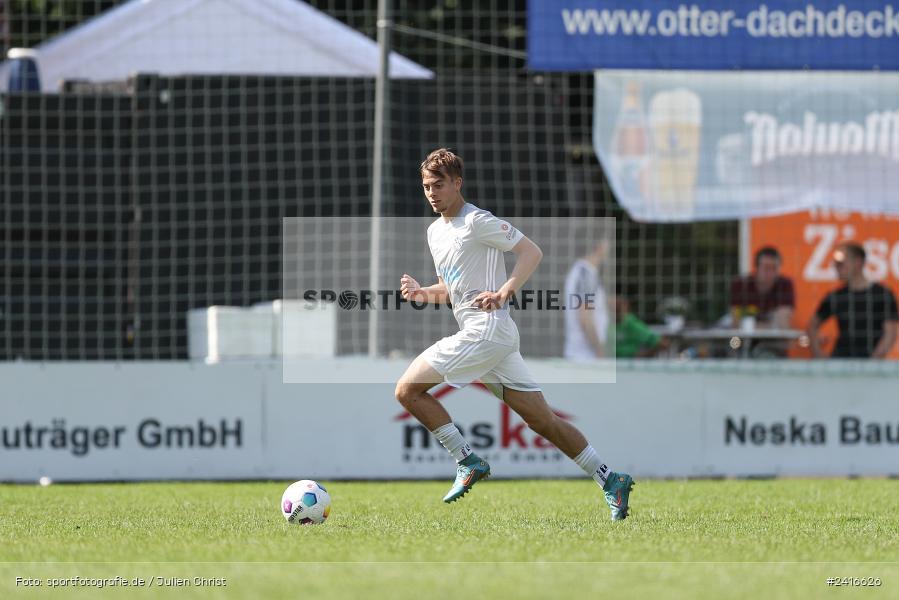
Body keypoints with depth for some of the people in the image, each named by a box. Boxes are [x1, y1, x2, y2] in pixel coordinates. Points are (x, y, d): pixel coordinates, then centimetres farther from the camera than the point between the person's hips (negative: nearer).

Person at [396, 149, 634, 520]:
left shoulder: (477, 221, -8)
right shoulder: (435, 231, 19)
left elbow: (531, 252, -11)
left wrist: (504, 292, -22)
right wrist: (421, 293, 9)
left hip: (487, 329, -9)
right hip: (497, 337, 9)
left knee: (407, 390, -8)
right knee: (542, 419, 6)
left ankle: (467, 462, -5)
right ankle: (609, 480, 5)